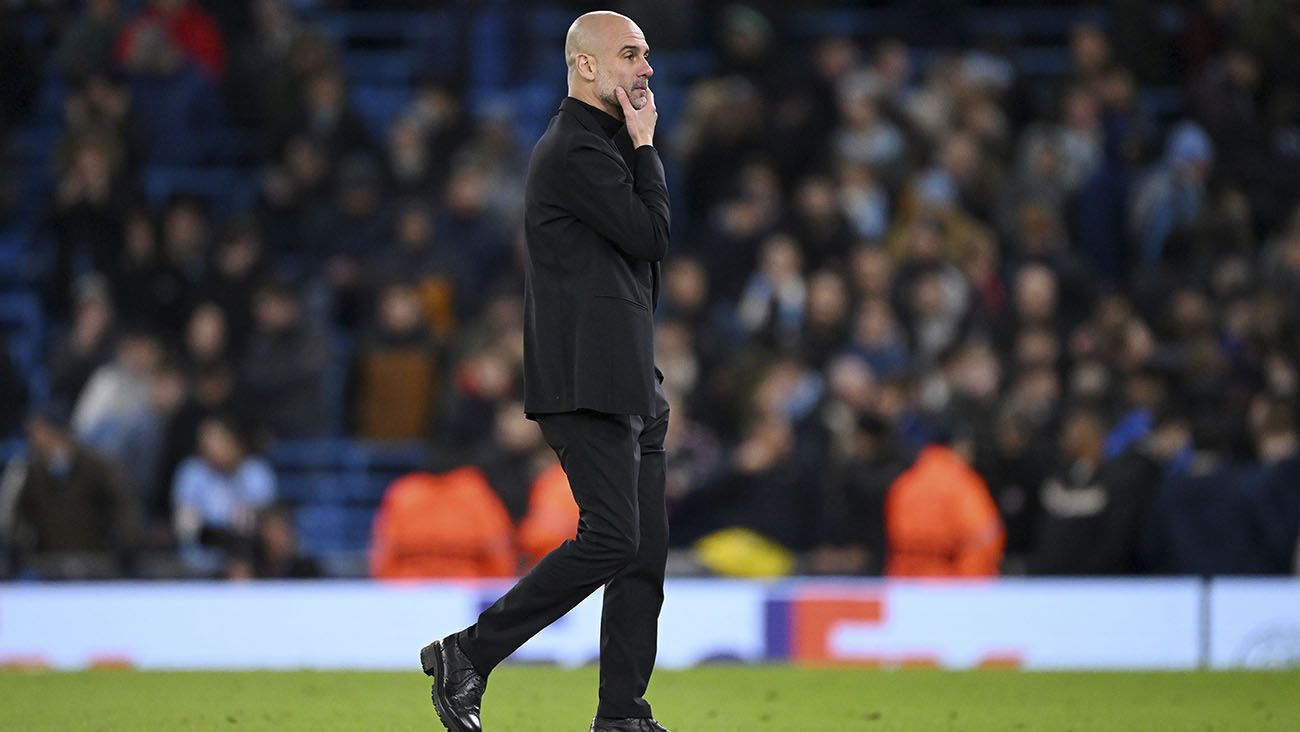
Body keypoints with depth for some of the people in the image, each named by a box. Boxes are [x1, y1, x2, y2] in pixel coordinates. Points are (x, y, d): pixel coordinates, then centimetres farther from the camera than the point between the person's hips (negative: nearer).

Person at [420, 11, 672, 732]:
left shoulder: (599, 144, 21)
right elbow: (650, 236, -15)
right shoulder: (576, 152, -12)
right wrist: (645, 145, -5)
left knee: (645, 550, 6)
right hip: (587, 380, -10)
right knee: (610, 538, -17)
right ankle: (467, 657, -9)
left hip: (627, 385, 10)